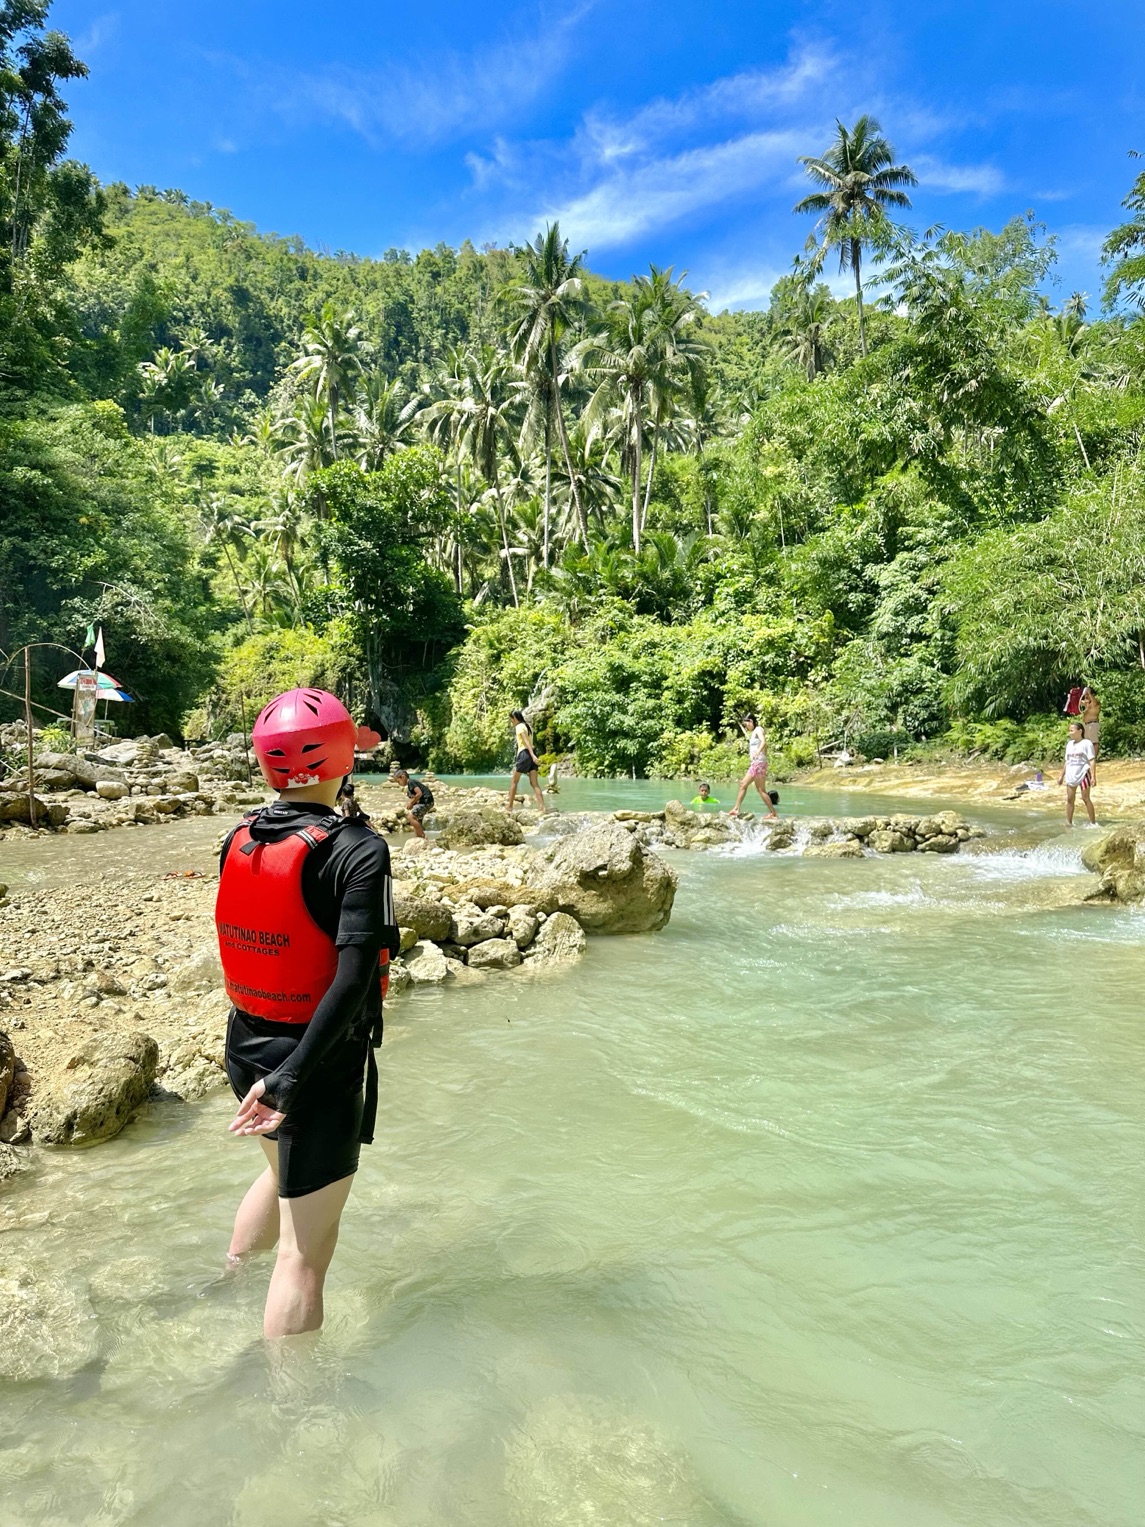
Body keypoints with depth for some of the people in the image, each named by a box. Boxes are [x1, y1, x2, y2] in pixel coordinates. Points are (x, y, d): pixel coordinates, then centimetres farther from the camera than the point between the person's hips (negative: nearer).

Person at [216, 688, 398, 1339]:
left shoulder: (238, 838, -3)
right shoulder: (357, 850, -21)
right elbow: (354, 976, -29)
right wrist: (291, 1080, -28)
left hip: (246, 1046, 7)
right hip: (321, 1064, -7)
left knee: (285, 1169, 34)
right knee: (305, 1254, 8)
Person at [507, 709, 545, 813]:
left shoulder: (519, 727, -7)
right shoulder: (528, 726, 18)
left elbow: (526, 741, -18)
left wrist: (533, 756, -28)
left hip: (524, 753, -8)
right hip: (532, 754, 8)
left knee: (514, 781, 6)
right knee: (534, 783, 1)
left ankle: (510, 807, 11)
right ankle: (542, 807, -11)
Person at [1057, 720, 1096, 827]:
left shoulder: (1086, 743, -7)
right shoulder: (1069, 744, 14)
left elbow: (1091, 761, -11)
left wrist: (1093, 776, -17)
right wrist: (1061, 775, 16)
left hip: (1083, 774, -6)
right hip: (1071, 775, 6)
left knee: (1085, 798, -2)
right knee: (1069, 799, 5)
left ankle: (1093, 822, 7)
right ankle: (1068, 822, 9)